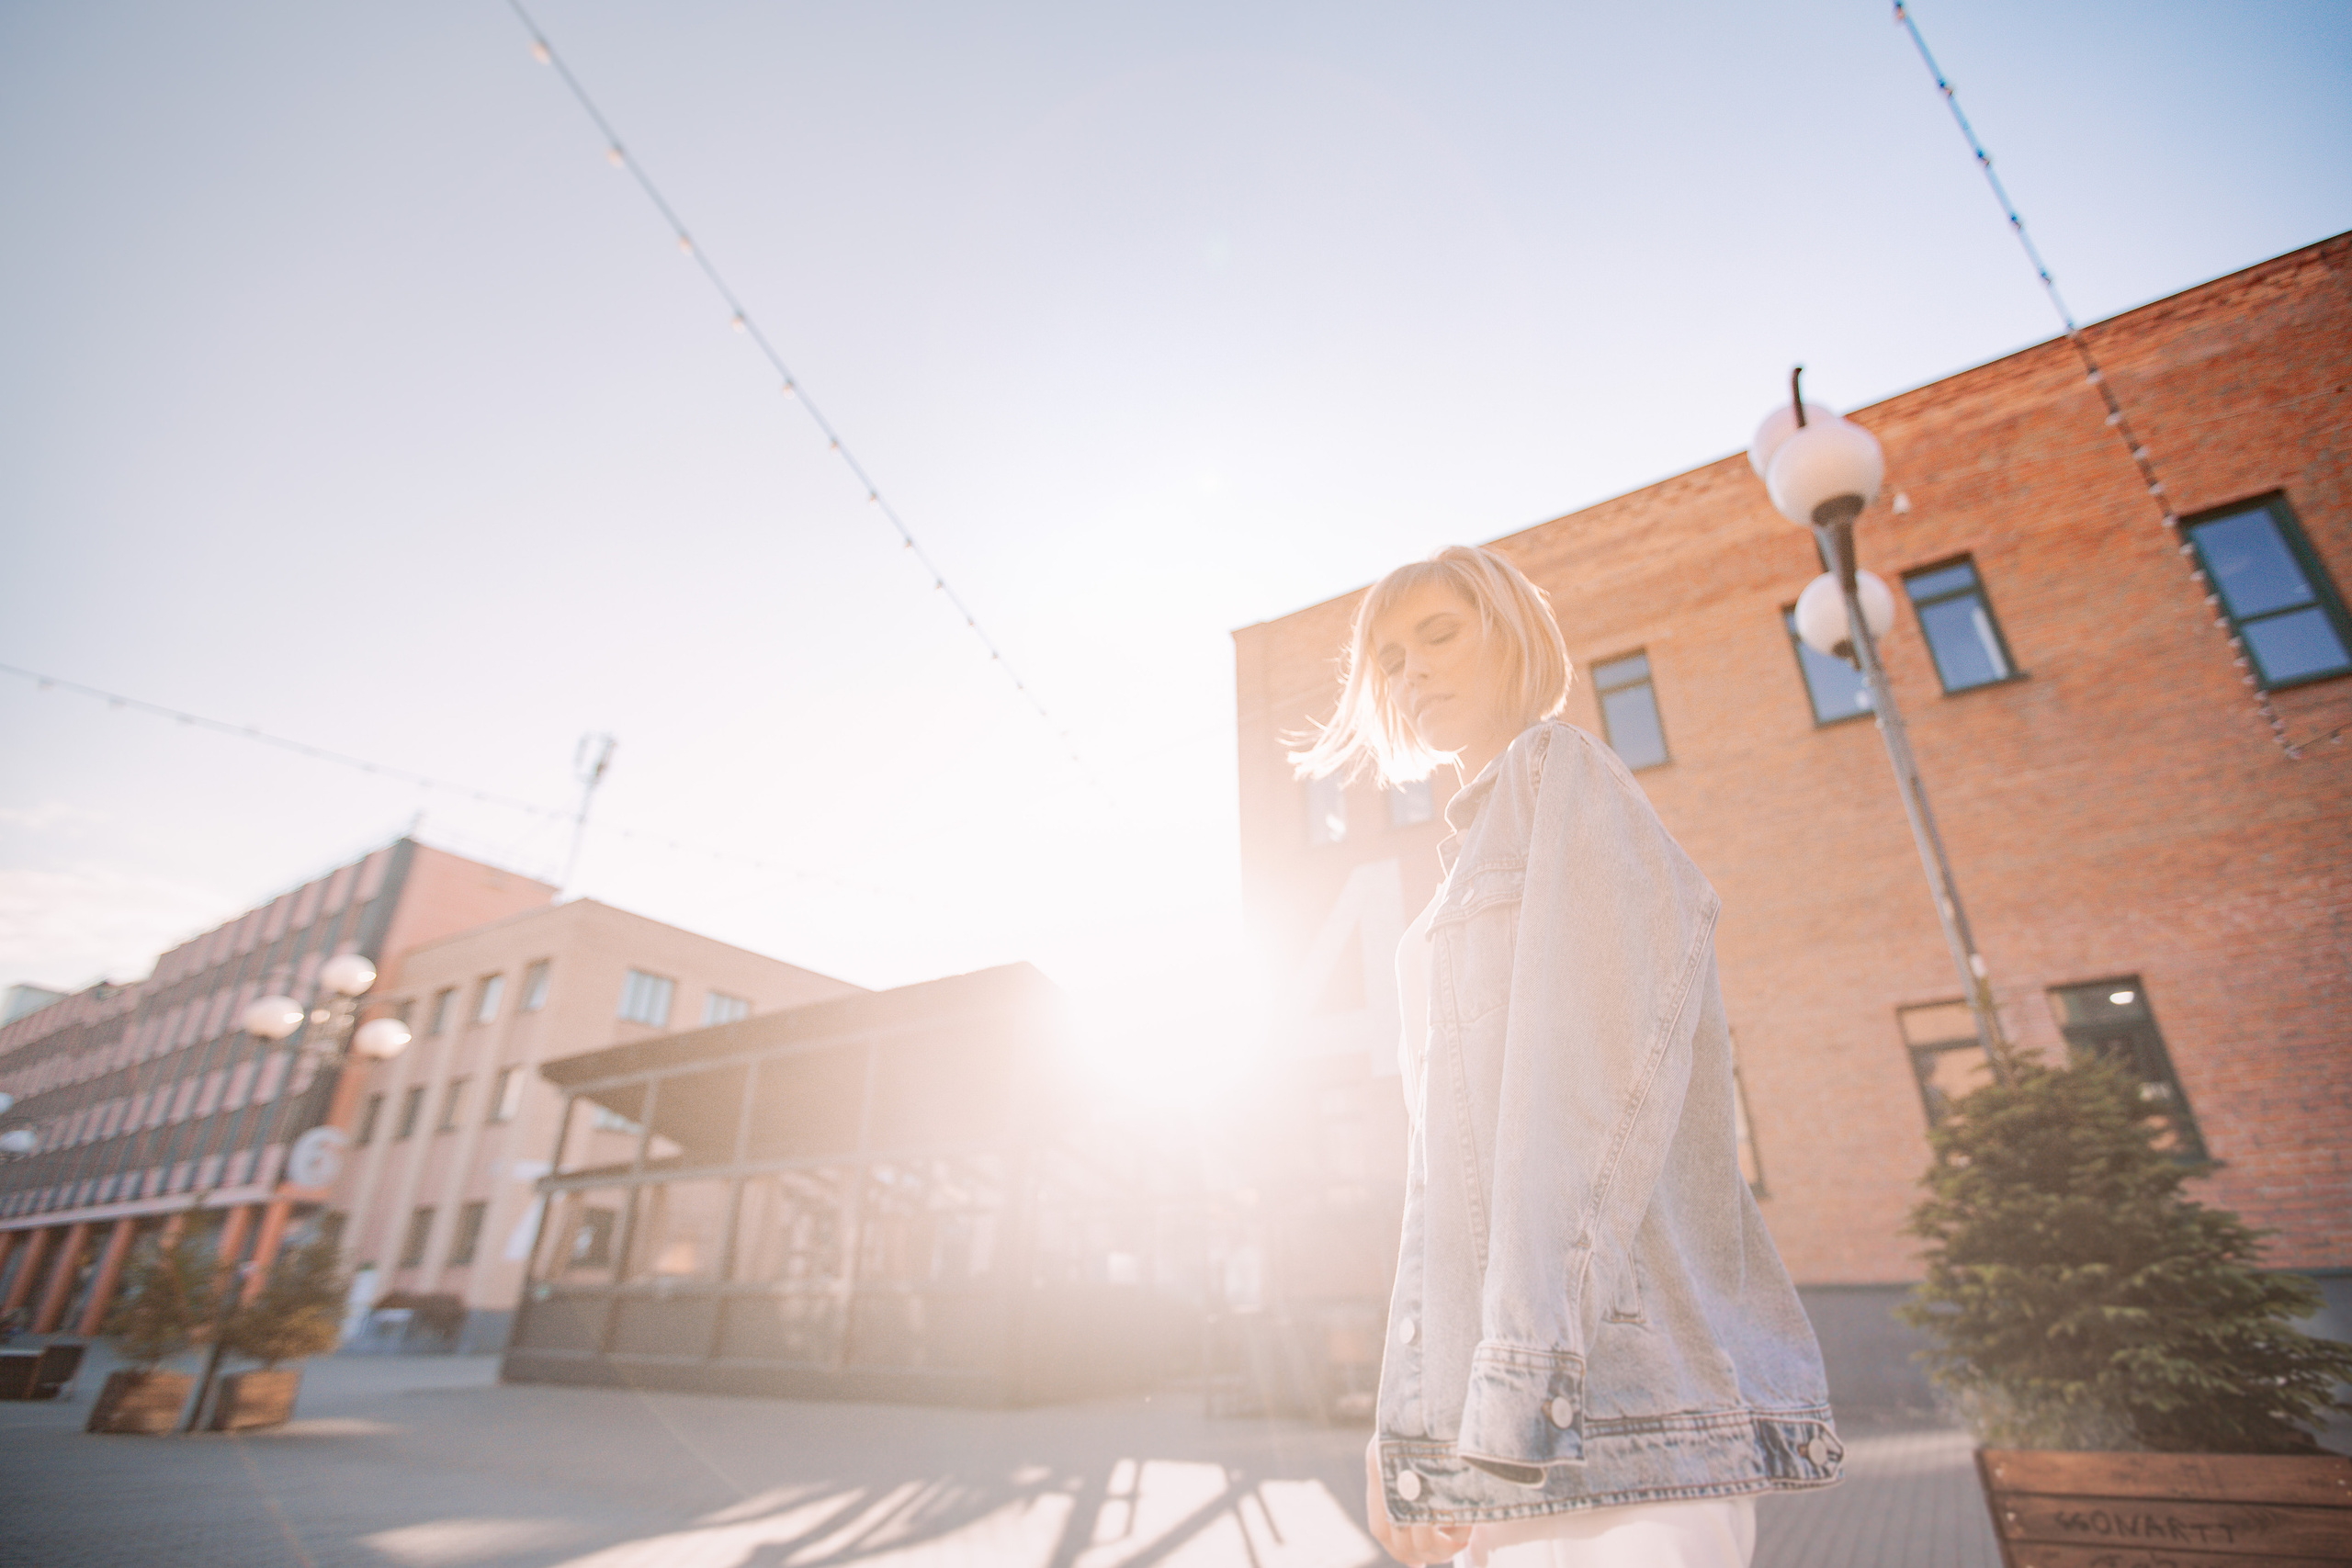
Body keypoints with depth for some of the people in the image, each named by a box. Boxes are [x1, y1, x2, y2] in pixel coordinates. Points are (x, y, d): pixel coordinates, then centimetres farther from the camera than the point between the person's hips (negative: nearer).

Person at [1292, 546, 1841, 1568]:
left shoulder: (1563, 776, -1)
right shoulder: (1475, 853, 22)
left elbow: (1593, 1080, -15)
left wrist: (1517, 1392, -19)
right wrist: (1406, 1421, 14)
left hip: (1612, 1388, -8)